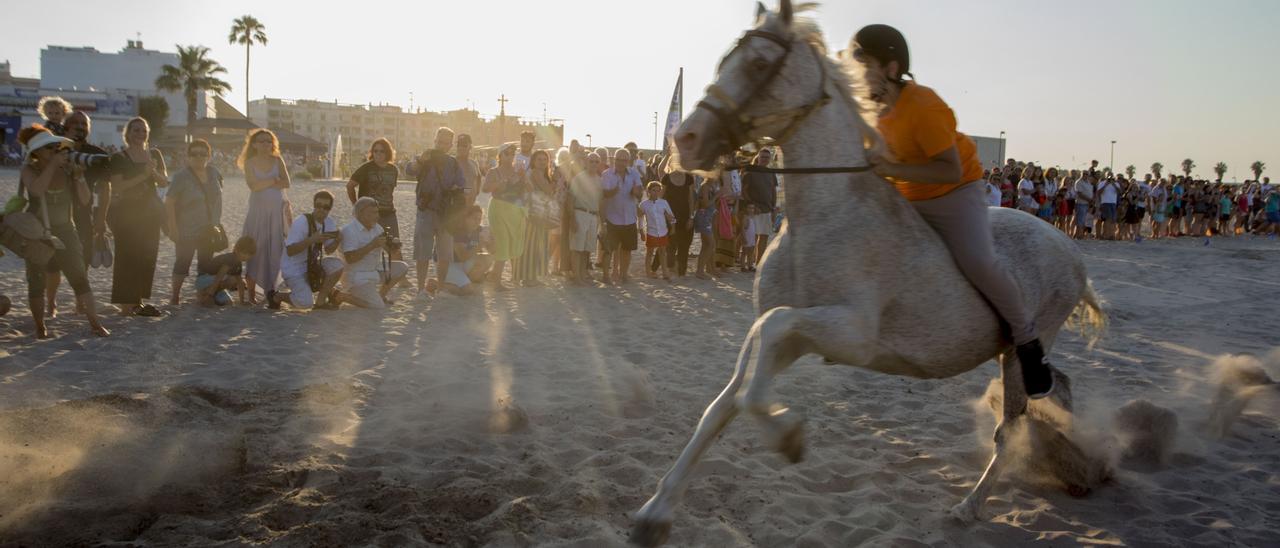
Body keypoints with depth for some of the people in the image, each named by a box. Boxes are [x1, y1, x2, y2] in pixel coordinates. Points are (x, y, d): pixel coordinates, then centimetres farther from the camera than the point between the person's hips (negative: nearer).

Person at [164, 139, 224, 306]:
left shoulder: (213, 173, 3)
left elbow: (218, 197, 14)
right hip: (187, 230, -5)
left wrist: (218, 223, 11)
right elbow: (169, 202, -14)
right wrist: (172, 228, -18)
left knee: (206, 262, 10)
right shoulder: (181, 177, -12)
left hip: (209, 229, 5)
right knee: (183, 262, 1)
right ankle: (175, 295, 13)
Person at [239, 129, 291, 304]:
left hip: (278, 211, 2)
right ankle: (251, 292, 3)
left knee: (274, 251, 1)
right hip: (258, 211, -2)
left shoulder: (277, 161, 7)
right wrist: (275, 180, -9)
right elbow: (253, 185, -14)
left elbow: (286, 183, -5)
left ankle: (270, 290, 8)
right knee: (255, 250, -2)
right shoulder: (250, 163, 1)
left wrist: (264, 184, -12)